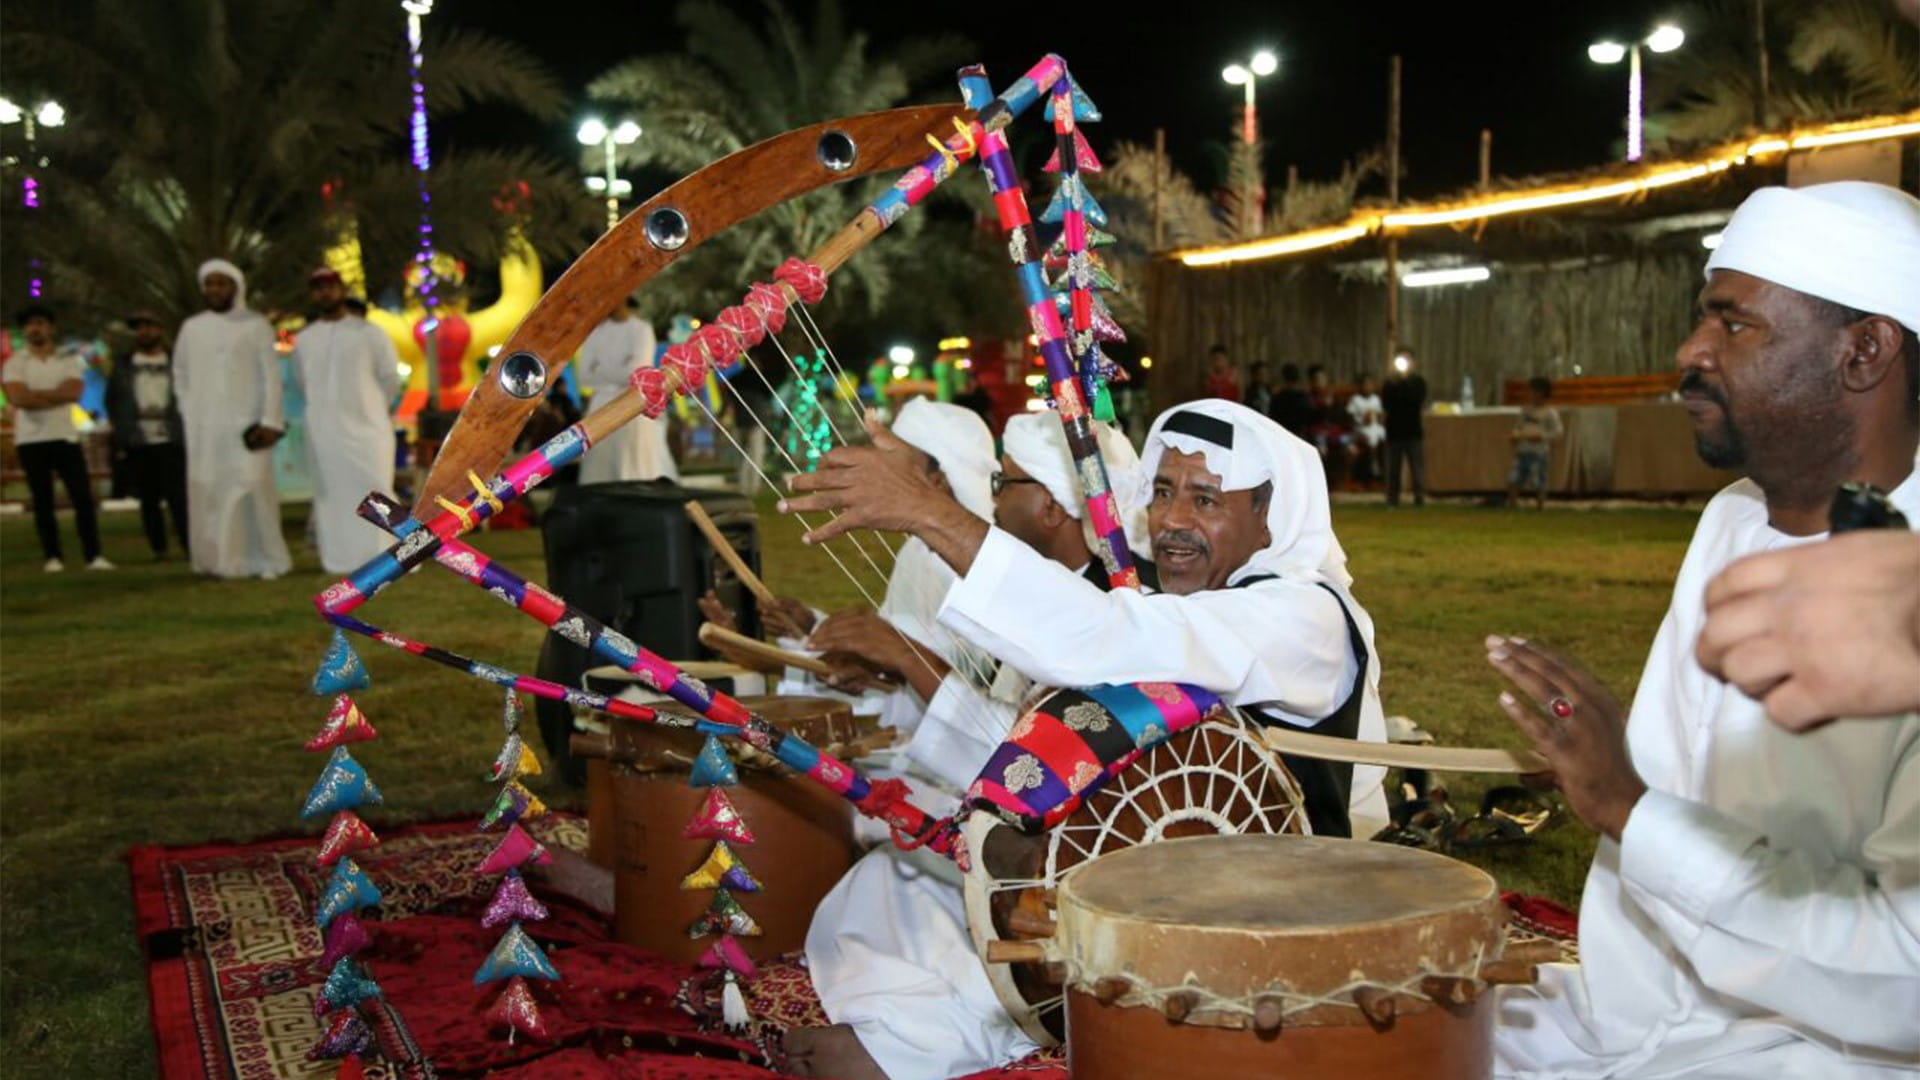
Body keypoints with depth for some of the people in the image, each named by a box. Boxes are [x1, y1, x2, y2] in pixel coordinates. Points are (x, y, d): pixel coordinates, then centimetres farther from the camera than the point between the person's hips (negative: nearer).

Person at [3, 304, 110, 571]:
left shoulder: (70, 359, 7)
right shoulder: (15, 363, 3)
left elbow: (74, 392, -10)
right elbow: (17, 398, -13)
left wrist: (35, 394, -11)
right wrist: (57, 397, -12)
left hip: (66, 437, 1)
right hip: (31, 440, -1)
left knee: (83, 497, -5)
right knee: (43, 502, 3)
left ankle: (93, 555, -3)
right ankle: (52, 557, 8)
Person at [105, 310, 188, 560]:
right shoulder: (122, 365, 13)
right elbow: (111, 401, 16)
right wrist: (121, 432, 8)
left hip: (171, 441, -2)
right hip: (137, 445, 2)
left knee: (178, 496, -9)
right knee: (148, 499, 4)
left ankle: (190, 546, -7)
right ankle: (158, 548, 10)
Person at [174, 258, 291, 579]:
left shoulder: (255, 325, 2)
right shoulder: (191, 327, 12)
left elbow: (271, 376, -3)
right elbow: (180, 374, 20)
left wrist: (270, 421, -12)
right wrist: (188, 413, 9)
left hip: (246, 423, -4)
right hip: (204, 428, 4)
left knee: (252, 487, -11)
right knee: (208, 491, -1)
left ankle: (264, 558, -5)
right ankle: (220, 559, 2)